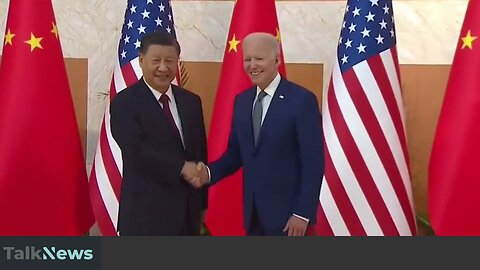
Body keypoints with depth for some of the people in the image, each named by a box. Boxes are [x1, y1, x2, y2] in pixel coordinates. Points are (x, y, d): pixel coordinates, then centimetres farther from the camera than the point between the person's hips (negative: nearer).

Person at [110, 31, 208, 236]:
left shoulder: (191, 101, 10)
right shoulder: (125, 102, -8)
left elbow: (200, 152, 13)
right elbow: (136, 151, -21)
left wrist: (202, 202, 12)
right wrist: (181, 167, -20)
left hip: (187, 210, 6)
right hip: (146, 213, -6)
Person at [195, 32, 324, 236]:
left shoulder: (302, 100, -12)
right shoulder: (241, 101, 7)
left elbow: (313, 162, -13)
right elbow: (235, 153, 11)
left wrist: (303, 213, -15)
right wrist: (210, 172, -8)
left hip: (287, 213, -6)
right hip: (253, 212, 6)